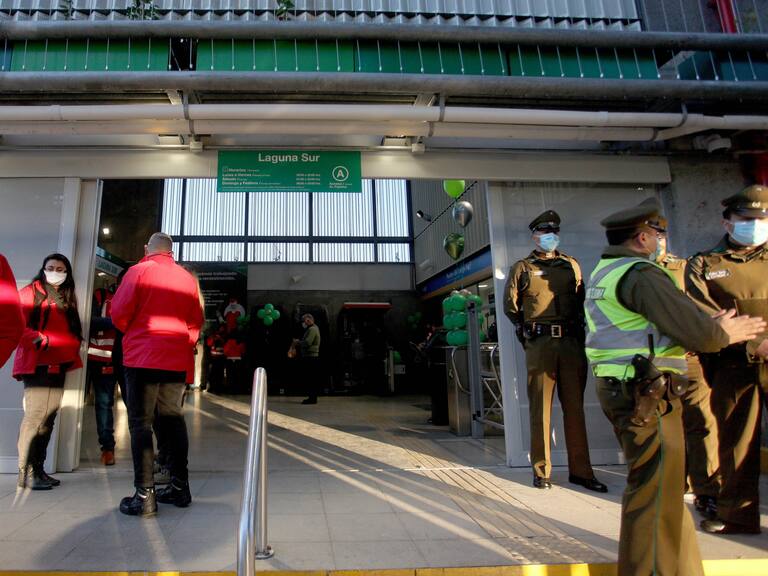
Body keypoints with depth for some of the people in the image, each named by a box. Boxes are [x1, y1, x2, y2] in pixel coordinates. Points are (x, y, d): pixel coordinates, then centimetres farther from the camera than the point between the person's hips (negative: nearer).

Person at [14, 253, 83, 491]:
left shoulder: (67, 298, 19)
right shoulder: (30, 292, 0)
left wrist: (74, 347, 6)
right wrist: (42, 341, -19)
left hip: (59, 367, 7)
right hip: (37, 365, -6)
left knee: (48, 420, 9)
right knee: (35, 416, -11)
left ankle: (38, 469, 17)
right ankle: (26, 474, -4)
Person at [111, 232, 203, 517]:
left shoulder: (138, 271, -3)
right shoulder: (187, 278, 9)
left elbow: (119, 313, -6)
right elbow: (196, 321, 9)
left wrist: (132, 332, 12)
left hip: (142, 357, -4)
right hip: (177, 360, 4)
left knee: (141, 423, 1)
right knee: (173, 419, 13)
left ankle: (144, 496, 0)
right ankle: (179, 487, 19)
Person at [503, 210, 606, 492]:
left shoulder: (572, 265, 15)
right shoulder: (522, 267, 6)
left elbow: (581, 302, 19)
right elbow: (510, 305, 7)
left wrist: (577, 331, 9)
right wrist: (529, 329, 5)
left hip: (571, 342, 3)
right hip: (540, 344, -3)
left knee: (575, 407, 7)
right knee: (540, 408, 1)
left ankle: (580, 470, 16)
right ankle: (541, 470, 10)